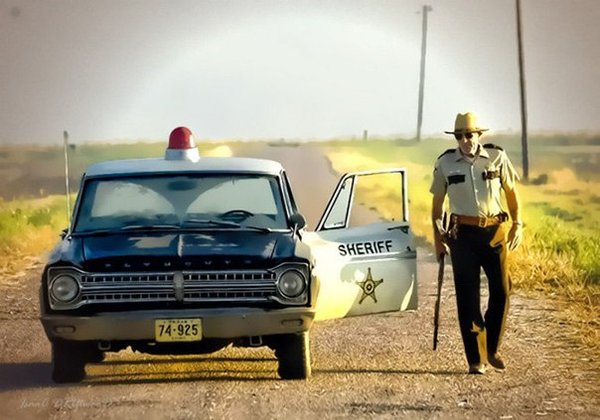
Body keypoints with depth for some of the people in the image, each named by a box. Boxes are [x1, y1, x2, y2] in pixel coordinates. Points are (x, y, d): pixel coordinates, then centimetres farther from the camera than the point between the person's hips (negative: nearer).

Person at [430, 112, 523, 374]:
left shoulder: (496, 157, 2)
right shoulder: (445, 163, 3)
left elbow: (511, 192, 11)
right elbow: (437, 202, 10)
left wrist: (518, 225, 3)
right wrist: (438, 238, 7)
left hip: (495, 232, 1)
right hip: (463, 233, 0)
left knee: (501, 290, -2)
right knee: (467, 296, -3)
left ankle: (492, 348, 19)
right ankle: (476, 360, 3)